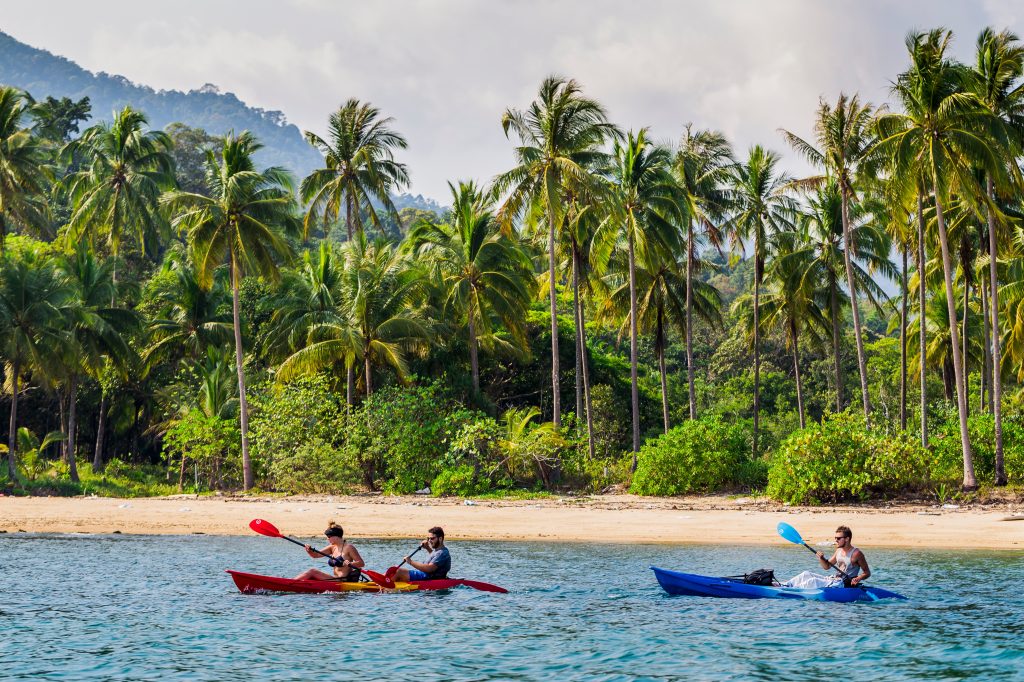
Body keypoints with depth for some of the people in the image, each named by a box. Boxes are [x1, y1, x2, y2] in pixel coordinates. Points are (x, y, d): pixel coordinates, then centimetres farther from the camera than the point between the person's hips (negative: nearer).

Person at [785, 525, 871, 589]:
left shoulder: (856, 553, -12)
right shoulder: (839, 551, 12)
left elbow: (867, 573, -8)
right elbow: (827, 566, 17)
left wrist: (858, 579, -27)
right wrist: (821, 559, -3)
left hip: (844, 585, -9)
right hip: (834, 579, 9)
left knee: (813, 581, -24)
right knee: (806, 574, 1)